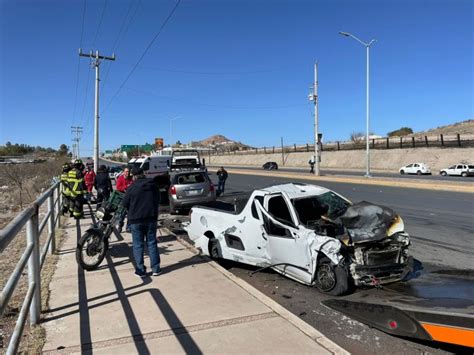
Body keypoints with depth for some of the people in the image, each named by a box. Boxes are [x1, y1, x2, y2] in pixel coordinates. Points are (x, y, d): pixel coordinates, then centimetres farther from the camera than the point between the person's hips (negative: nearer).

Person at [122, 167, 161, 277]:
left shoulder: (132, 188, -11)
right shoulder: (153, 186, 2)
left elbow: (124, 204, -5)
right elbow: (158, 200, 12)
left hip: (136, 220, -3)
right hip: (151, 218, 4)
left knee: (138, 245, 6)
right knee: (152, 243, 11)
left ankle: (141, 270, 9)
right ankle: (156, 268, 13)